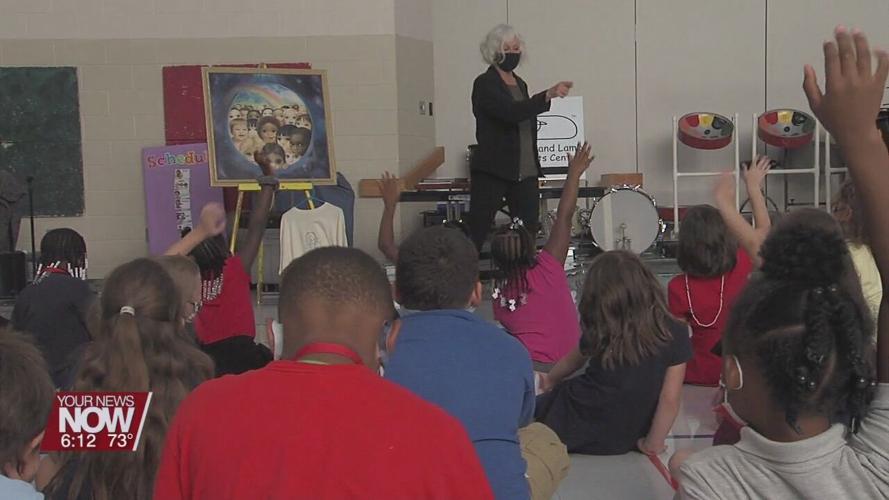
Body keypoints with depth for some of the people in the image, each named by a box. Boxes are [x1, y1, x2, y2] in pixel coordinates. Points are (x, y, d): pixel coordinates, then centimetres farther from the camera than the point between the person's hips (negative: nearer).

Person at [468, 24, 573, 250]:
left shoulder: (520, 84, 17)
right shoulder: (485, 84, -6)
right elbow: (511, 112, -22)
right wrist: (547, 95, -29)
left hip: (525, 173, 7)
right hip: (492, 172, -7)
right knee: (476, 234, -6)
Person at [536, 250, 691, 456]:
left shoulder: (599, 331, -11)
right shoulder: (674, 333, -14)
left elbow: (572, 361, 11)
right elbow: (670, 399, -15)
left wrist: (550, 379, 32)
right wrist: (653, 443, -1)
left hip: (575, 429, -3)